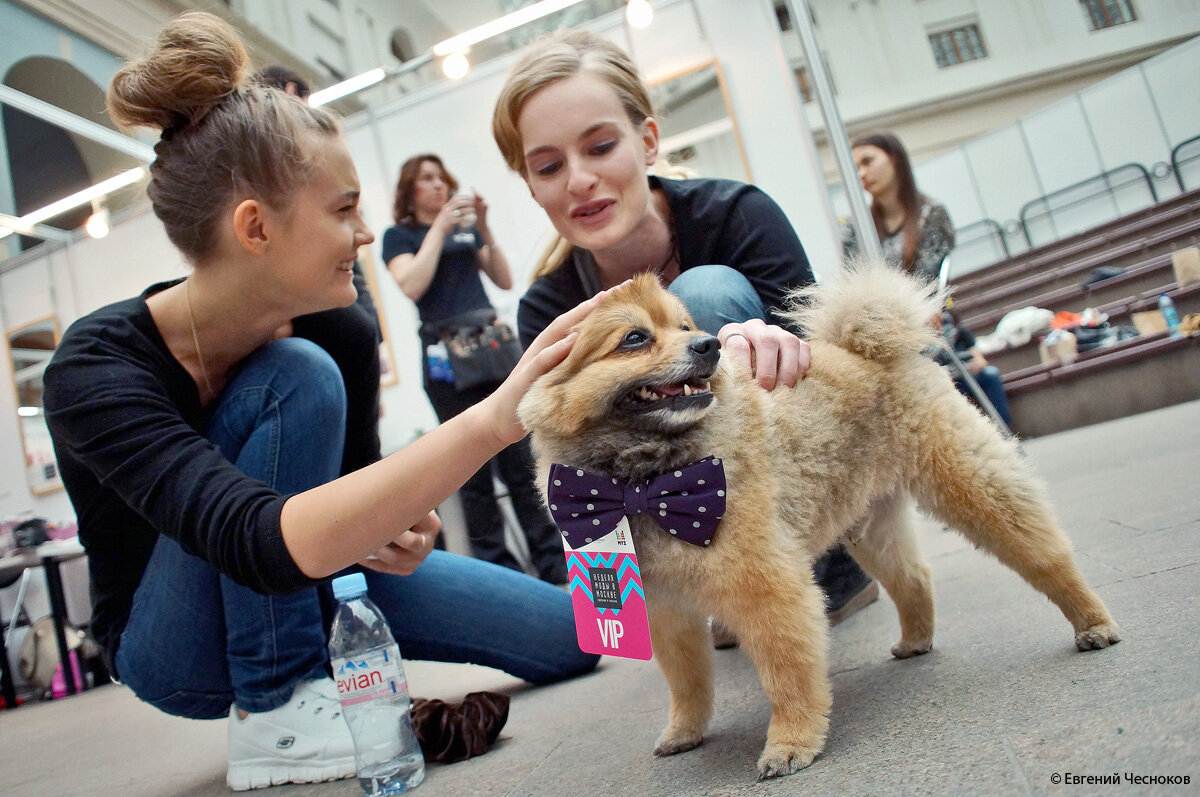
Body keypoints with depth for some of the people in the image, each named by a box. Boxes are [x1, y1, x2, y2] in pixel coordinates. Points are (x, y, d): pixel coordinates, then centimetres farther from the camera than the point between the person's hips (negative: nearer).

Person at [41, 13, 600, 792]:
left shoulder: (337, 330, -15)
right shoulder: (97, 369, -31)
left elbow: (349, 478, 1)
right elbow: (265, 543, -47)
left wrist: (390, 527, -23)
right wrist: (491, 420, -57)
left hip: (306, 590, 3)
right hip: (178, 649, -2)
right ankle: (273, 713, -20)